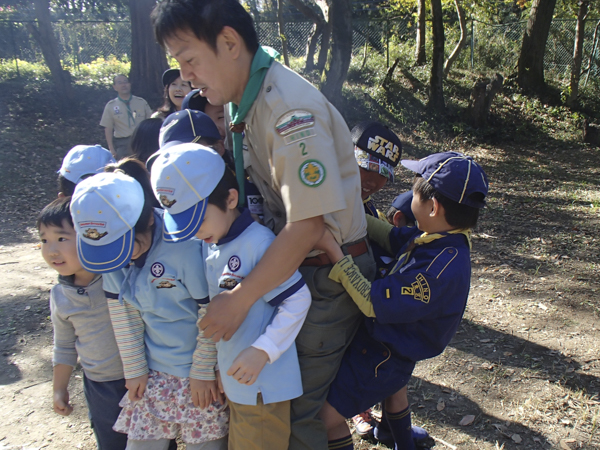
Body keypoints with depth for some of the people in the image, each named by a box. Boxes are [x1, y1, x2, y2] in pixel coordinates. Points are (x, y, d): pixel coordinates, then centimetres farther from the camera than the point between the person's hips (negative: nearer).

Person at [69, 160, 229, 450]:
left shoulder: (184, 244, -25)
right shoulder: (109, 250, -5)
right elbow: (121, 313, 5)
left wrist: (202, 372, -7)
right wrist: (134, 370, 10)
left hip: (198, 374, -5)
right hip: (153, 374, 5)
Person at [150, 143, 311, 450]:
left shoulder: (258, 242, -21)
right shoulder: (207, 246, 4)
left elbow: (298, 299, -20)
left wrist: (262, 351, -22)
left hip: (263, 385, -8)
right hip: (231, 381, 8)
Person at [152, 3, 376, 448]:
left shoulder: (291, 110, -26)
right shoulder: (247, 101, 4)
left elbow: (308, 224, -30)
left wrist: (239, 300, -25)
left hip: (327, 273, -8)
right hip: (291, 262, 8)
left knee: (298, 407, 4)